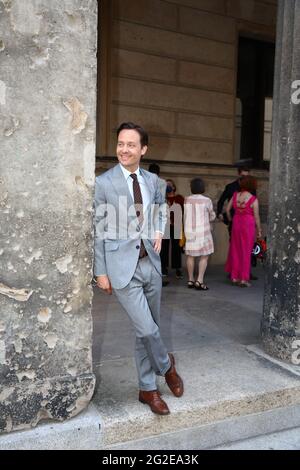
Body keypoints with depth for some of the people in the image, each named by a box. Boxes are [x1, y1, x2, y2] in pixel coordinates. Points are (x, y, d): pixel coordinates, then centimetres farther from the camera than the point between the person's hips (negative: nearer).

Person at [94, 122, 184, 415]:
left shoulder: (152, 180, 7)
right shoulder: (103, 183, -8)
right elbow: (97, 231, -5)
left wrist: (159, 232, 7)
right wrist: (101, 272, -6)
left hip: (150, 263, 5)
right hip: (123, 267, -5)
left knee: (146, 330, 14)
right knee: (147, 330, -8)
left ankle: (147, 389, 32)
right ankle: (166, 365, 25)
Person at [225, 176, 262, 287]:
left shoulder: (235, 195, -1)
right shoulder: (253, 199, -12)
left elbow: (227, 209, 6)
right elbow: (256, 217, -8)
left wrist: (230, 220, 23)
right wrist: (259, 230, 5)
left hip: (236, 224, 4)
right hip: (248, 225, -4)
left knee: (235, 250, 15)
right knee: (246, 252, 5)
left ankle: (234, 277, 20)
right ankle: (243, 279, 9)